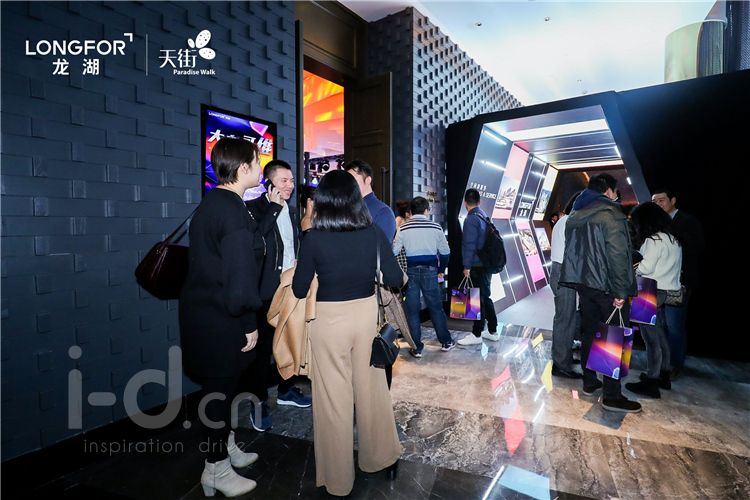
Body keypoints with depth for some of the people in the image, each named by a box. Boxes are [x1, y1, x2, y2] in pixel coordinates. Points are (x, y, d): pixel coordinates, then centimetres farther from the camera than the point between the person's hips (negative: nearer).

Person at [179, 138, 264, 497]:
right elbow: (240, 276, -25)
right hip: (220, 319, -9)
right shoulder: (234, 211, -21)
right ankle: (216, 469, 26)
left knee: (221, 385, 22)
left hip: (202, 309, 9)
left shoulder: (210, 204, 9)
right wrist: (249, 324, -16)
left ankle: (224, 446, 41)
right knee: (221, 388, 7)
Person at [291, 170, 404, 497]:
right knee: (372, 389, 20)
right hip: (366, 314, 3)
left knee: (333, 396, 12)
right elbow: (394, 280, -5)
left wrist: (305, 270, 15)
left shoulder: (313, 239, -13)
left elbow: (299, 290, -5)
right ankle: (381, 457, 40)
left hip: (329, 320, -2)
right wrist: (403, 277, 18)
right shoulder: (374, 233, -7)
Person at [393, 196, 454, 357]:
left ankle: (416, 348, 14)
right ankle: (446, 342, 26)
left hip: (411, 271, 0)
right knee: (436, 307, 14)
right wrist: (441, 270, 18)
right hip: (430, 271, 0)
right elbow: (445, 252, 4)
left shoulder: (403, 228, 0)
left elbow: (394, 251, -1)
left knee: (412, 310, 8)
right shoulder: (435, 227, 0)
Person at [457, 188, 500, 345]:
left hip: (477, 266, -9)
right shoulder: (484, 216, 11)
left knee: (478, 299, -1)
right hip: (487, 264, 9)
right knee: (485, 297, 17)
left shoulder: (471, 219, -15)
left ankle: (476, 334, 8)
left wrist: (467, 266, -14)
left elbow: (469, 245, -19)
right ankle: (492, 331, 25)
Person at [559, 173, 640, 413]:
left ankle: (589, 382, 25)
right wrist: (620, 291, -17)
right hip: (607, 287, -7)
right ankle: (612, 396, 4)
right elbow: (617, 255, -19)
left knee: (589, 332, 15)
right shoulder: (610, 214, -12)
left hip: (584, 284, 7)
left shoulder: (574, 216, 12)